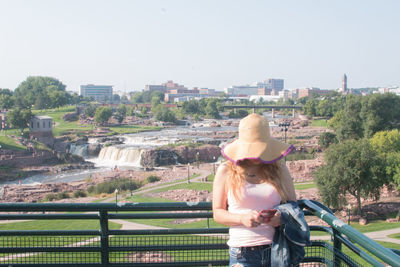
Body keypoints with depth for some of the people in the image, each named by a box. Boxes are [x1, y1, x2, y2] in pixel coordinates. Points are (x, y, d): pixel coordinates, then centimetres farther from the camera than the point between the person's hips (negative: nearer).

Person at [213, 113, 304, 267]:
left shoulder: (279, 168, 8)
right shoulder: (226, 171, 3)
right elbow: (217, 213, 4)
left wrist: (283, 217, -8)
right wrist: (242, 218, -14)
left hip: (278, 251, 2)